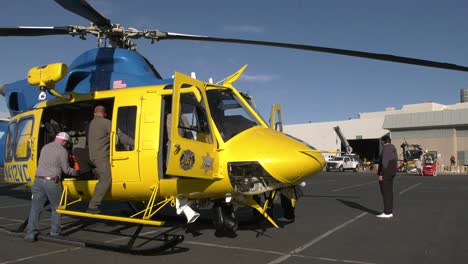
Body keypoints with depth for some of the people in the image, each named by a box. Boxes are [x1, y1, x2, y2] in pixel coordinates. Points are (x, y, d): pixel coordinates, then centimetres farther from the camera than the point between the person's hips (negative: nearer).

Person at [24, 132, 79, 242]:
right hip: (52, 181, -5)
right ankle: (55, 231, 14)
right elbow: (66, 169, -3)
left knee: (35, 208, 4)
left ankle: (31, 233, -2)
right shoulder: (62, 151, -5)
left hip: (38, 180, 5)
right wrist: (77, 172, 14)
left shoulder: (45, 147, 16)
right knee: (56, 207, 10)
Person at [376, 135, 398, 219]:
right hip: (391, 173, 10)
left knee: (385, 192, -6)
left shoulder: (386, 148, -15)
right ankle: (390, 212, 14)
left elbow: (384, 162, -21)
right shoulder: (393, 148, 14)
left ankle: (387, 213, -5)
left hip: (385, 173, -9)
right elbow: (395, 160, 20)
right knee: (389, 192, 11)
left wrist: (381, 174, -20)